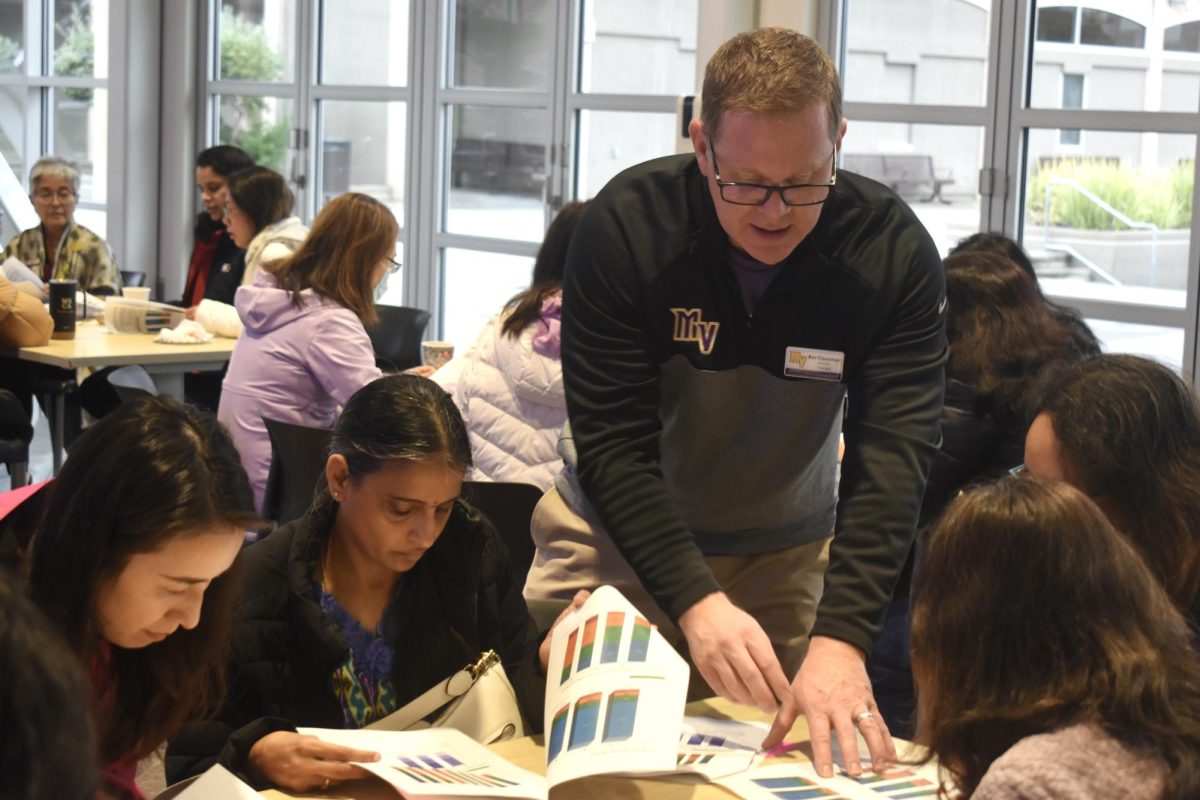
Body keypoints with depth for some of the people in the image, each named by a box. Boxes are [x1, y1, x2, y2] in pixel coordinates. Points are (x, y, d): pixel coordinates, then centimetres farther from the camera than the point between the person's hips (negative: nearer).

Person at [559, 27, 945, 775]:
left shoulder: (895, 251, -19)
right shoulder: (626, 225, -22)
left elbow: (892, 455, -25)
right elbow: (613, 442, -23)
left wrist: (841, 635, -39)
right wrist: (696, 599, -37)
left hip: (790, 552, 1)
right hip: (627, 538, -1)